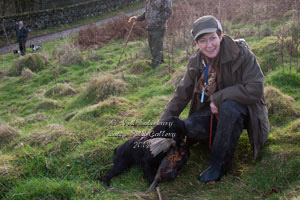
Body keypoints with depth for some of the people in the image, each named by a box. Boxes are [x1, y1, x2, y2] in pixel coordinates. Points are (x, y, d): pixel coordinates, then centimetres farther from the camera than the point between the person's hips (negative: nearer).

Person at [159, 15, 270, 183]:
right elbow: (182, 94, 0)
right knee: (188, 127, -21)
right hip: (216, 111, 5)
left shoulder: (241, 54, -20)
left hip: (244, 110, -4)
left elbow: (255, 90, -27)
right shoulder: (196, 62, -4)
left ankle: (220, 163, -21)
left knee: (229, 106, -38)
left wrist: (218, 98, -24)